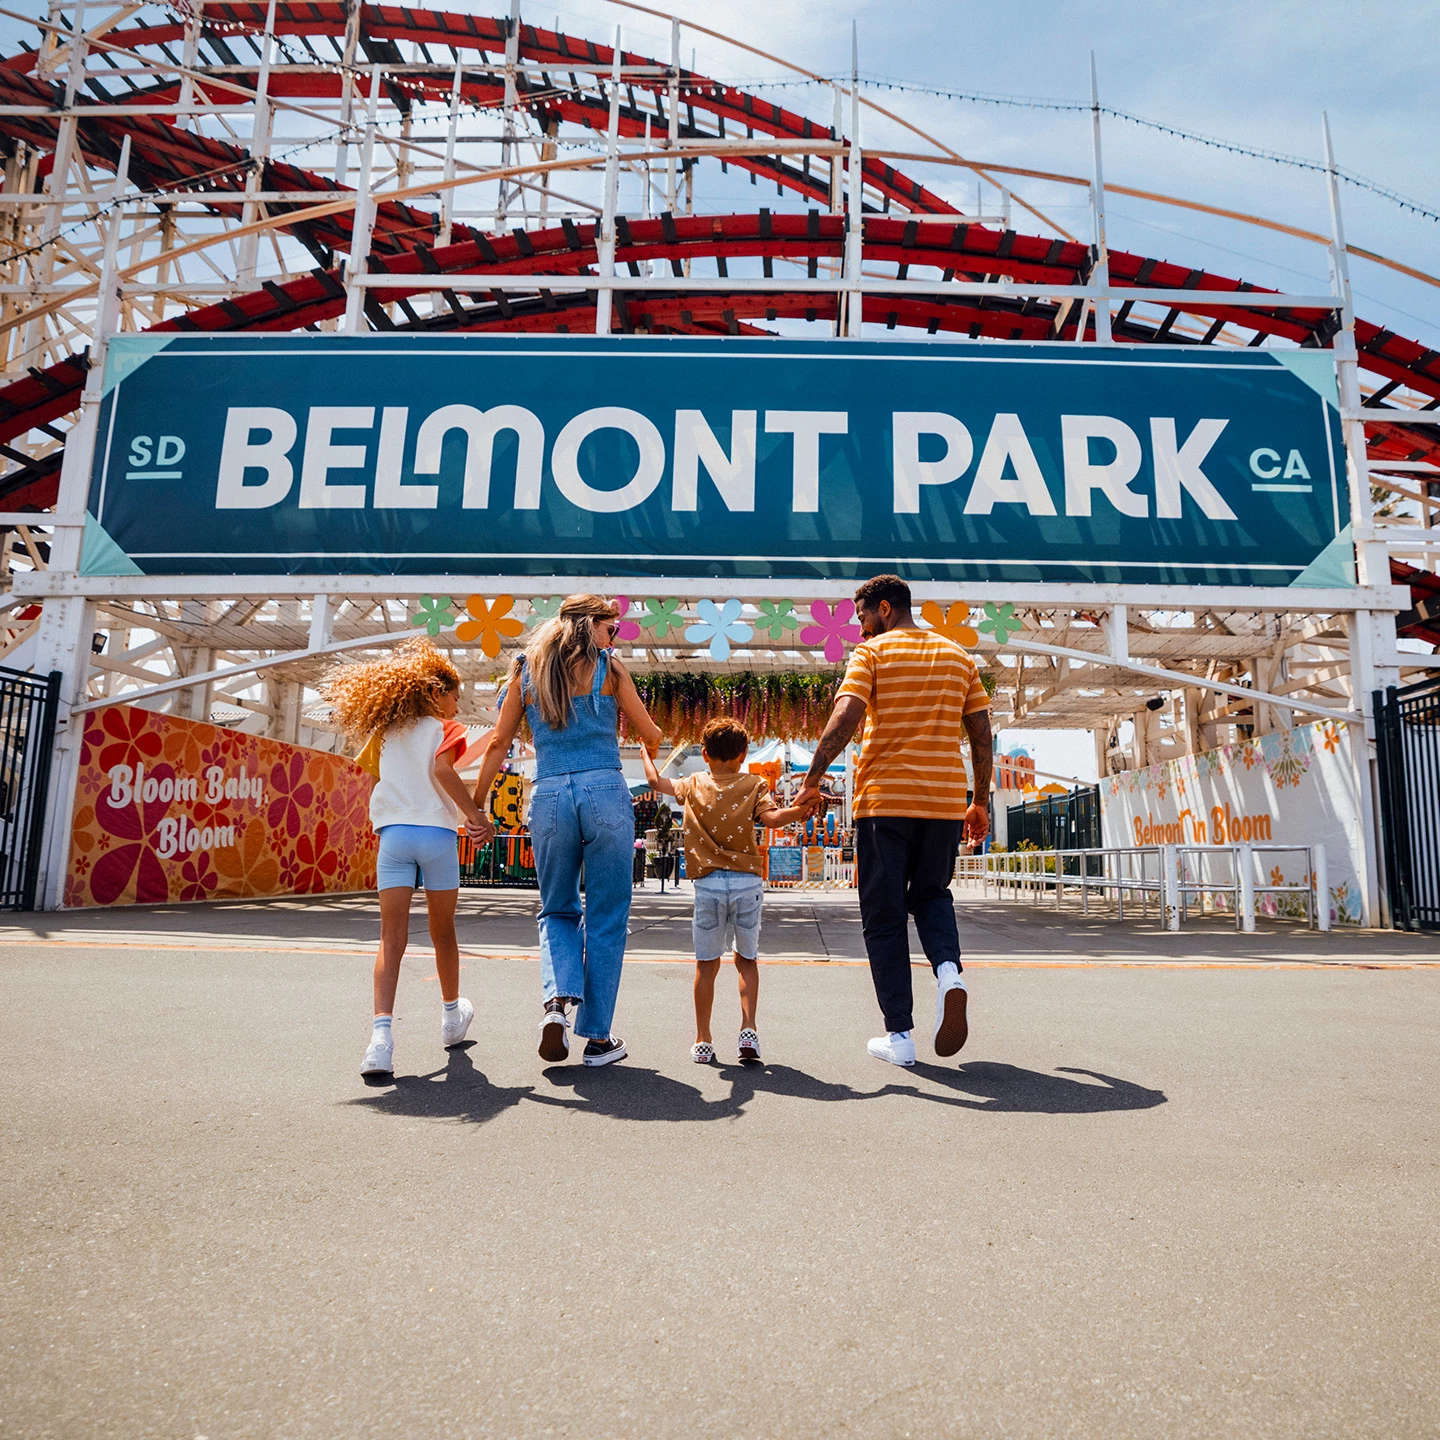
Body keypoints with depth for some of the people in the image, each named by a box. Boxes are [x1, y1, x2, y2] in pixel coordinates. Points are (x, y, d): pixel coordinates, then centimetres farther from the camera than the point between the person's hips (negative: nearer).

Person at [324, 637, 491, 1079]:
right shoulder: (444, 728, 1)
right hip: (436, 833, -3)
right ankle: (452, 1017, 33)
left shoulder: (388, 732, 17)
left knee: (392, 938, -3)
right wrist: (475, 815, -13)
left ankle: (382, 1031, -20)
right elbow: (441, 768, -16)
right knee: (443, 931, 14)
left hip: (394, 834, 3)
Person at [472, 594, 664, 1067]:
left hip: (549, 797, 3)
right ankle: (597, 1037, 13)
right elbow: (652, 736, 9)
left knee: (557, 911, 20)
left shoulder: (526, 670, 12)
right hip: (605, 792, -3)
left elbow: (498, 744, 10)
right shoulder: (608, 668, 4)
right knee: (606, 920, 8)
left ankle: (557, 1002, -4)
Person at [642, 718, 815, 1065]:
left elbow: (656, 782, 22)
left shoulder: (694, 785, 8)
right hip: (747, 881, 0)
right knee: (747, 959, 16)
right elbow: (771, 817, -15)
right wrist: (801, 809, -22)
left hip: (708, 883, 1)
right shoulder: (755, 784, 3)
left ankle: (703, 1041, 15)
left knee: (707, 964, 10)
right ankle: (748, 1029, 5)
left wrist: (646, 755, 39)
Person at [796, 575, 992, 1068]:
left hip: (885, 800, -4)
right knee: (931, 895, 23)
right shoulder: (958, 656, 13)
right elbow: (981, 734, 11)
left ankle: (899, 1034, 7)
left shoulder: (873, 653, -1)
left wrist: (811, 781, -9)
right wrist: (980, 801, 17)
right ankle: (949, 970, -6)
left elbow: (844, 717, -16)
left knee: (884, 916, 6)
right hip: (945, 802, 4)